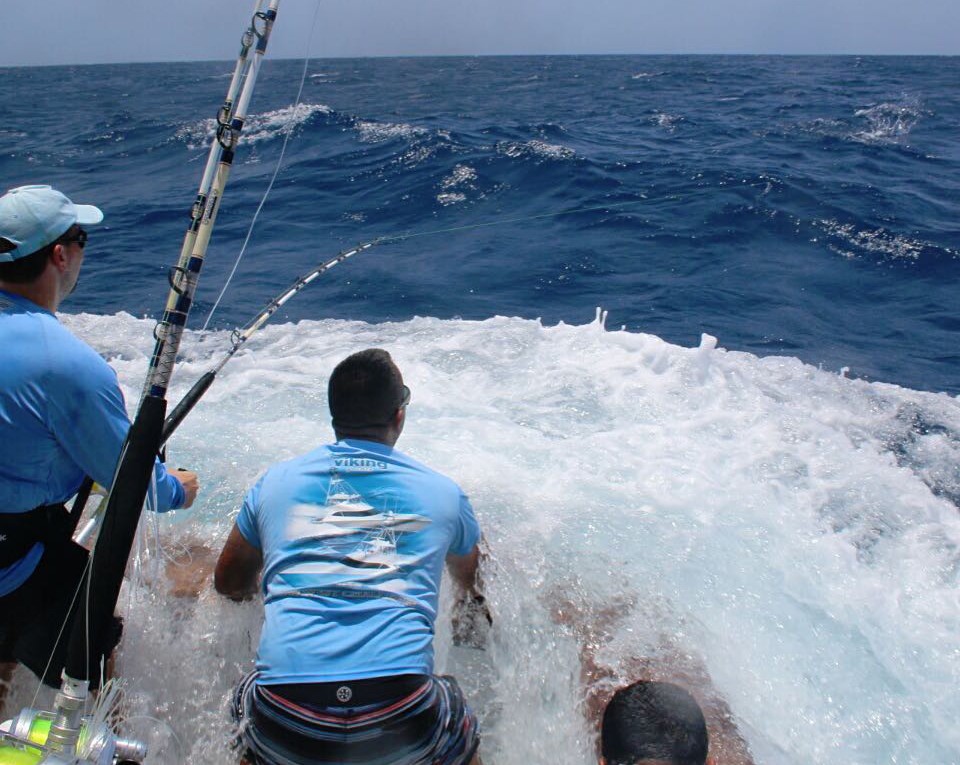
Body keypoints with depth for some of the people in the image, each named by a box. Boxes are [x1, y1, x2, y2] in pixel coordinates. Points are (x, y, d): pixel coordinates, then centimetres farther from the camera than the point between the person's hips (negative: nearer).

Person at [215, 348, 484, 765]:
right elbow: (469, 581, 32)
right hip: (402, 725, -1)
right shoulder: (443, 492, 11)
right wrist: (470, 596, 56)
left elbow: (228, 585, 28)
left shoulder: (276, 480, 11)